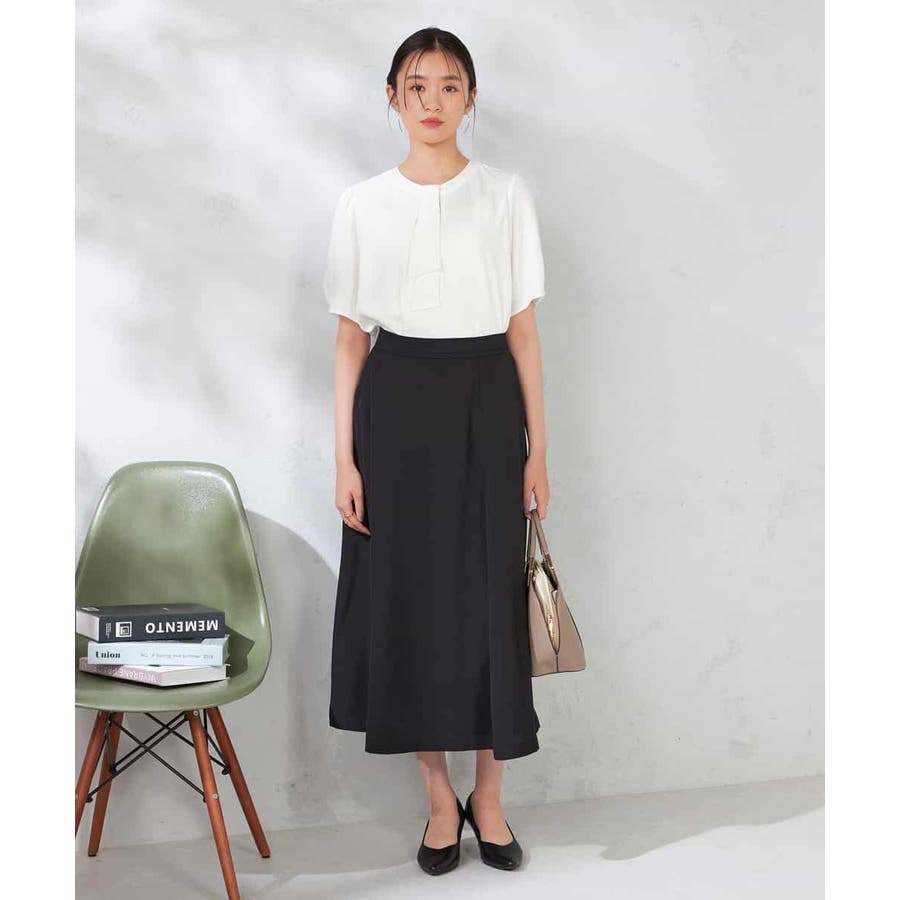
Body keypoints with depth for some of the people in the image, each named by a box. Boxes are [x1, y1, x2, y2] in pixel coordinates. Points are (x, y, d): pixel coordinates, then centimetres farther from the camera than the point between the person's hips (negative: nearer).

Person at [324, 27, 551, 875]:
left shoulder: (506, 195, 2)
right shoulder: (362, 204, 3)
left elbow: (522, 329, 2)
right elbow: (350, 337, 4)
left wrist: (537, 449, -1)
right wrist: (345, 458, -2)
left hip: (484, 404, 0)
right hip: (397, 403, 1)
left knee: (490, 596, 3)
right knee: (407, 597, 4)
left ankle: (487, 794, 22)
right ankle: (439, 797, 22)